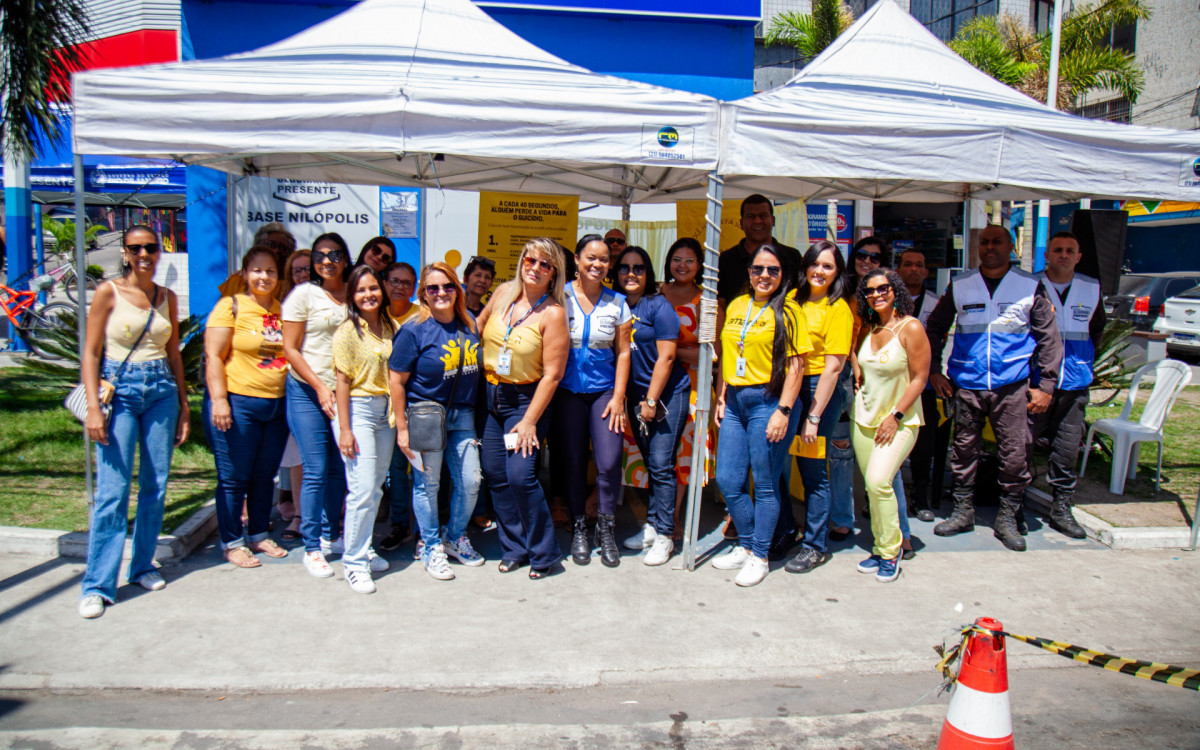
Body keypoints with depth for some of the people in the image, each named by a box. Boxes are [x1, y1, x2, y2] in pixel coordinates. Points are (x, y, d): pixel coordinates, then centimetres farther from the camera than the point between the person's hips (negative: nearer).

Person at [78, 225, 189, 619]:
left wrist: (183, 407, 12)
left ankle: (142, 566, 22)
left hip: (161, 393, 4)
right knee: (112, 491, -7)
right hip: (119, 392, -4)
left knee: (155, 486, 7)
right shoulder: (109, 292, -2)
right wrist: (93, 407, -13)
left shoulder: (167, 298, 9)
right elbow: (91, 353, -4)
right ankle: (98, 585, 1)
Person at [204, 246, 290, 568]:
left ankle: (259, 535, 27)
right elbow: (213, 356, -8)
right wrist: (218, 399, -16)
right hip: (237, 403, -5)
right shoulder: (230, 306, -4)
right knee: (233, 478, 3)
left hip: (276, 405, 5)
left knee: (265, 475, 13)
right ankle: (233, 542, 15)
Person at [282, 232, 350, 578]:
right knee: (316, 471, -4)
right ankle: (312, 548, 7)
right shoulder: (303, 294, -3)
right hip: (307, 393, -4)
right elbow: (290, 349, -5)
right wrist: (320, 387, -13)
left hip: (343, 392, 4)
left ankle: (330, 535, 27)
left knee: (339, 469, 9)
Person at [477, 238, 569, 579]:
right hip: (490, 397, 6)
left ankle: (544, 552, 5)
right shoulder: (503, 293, 2)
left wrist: (529, 421, -18)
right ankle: (514, 547, 22)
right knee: (495, 474, 6)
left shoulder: (553, 313, -14)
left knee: (520, 475, -14)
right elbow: (477, 327, 19)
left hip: (526, 400, -5)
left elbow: (552, 374, -16)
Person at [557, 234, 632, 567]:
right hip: (568, 391, -1)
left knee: (610, 461, -8)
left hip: (604, 390, 1)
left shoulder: (617, 303, 5)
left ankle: (606, 528, 13)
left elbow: (623, 352, 6)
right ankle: (578, 528, 23)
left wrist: (618, 397, -1)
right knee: (573, 461, 4)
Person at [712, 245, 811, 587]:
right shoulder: (736, 306, 12)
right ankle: (746, 545, 27)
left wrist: (783, 411, -15)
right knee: (727, 480, 7)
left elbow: (796, 365, -9)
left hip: (768, 401, -6)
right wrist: (720, 398, 11)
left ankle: (759, 557, 17)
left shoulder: (788, 311, -5)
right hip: (735, 401, 6)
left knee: (765, 485, 3)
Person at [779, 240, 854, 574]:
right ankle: (784, 531, 26)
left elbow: (833, 366, -11)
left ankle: (815, 546, 17)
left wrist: (813, 416, -15)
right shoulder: (793, 299, 11)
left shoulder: (838, 309, -6)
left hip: (818, 391, -5)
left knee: (813, 472, 1)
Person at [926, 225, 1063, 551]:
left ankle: (1007, 518, 15)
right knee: (963, 450, 8)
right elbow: (935, 328, 16)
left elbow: (1049, 338, 6)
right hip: (966, 386, 1)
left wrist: (1046, 386, 1)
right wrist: (934, 371, 9)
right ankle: (963, 512, 22)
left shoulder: (1030, 286, 3)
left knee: (1015, 454, 1)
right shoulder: (959, 286, 7)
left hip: (1012, 387, -1)